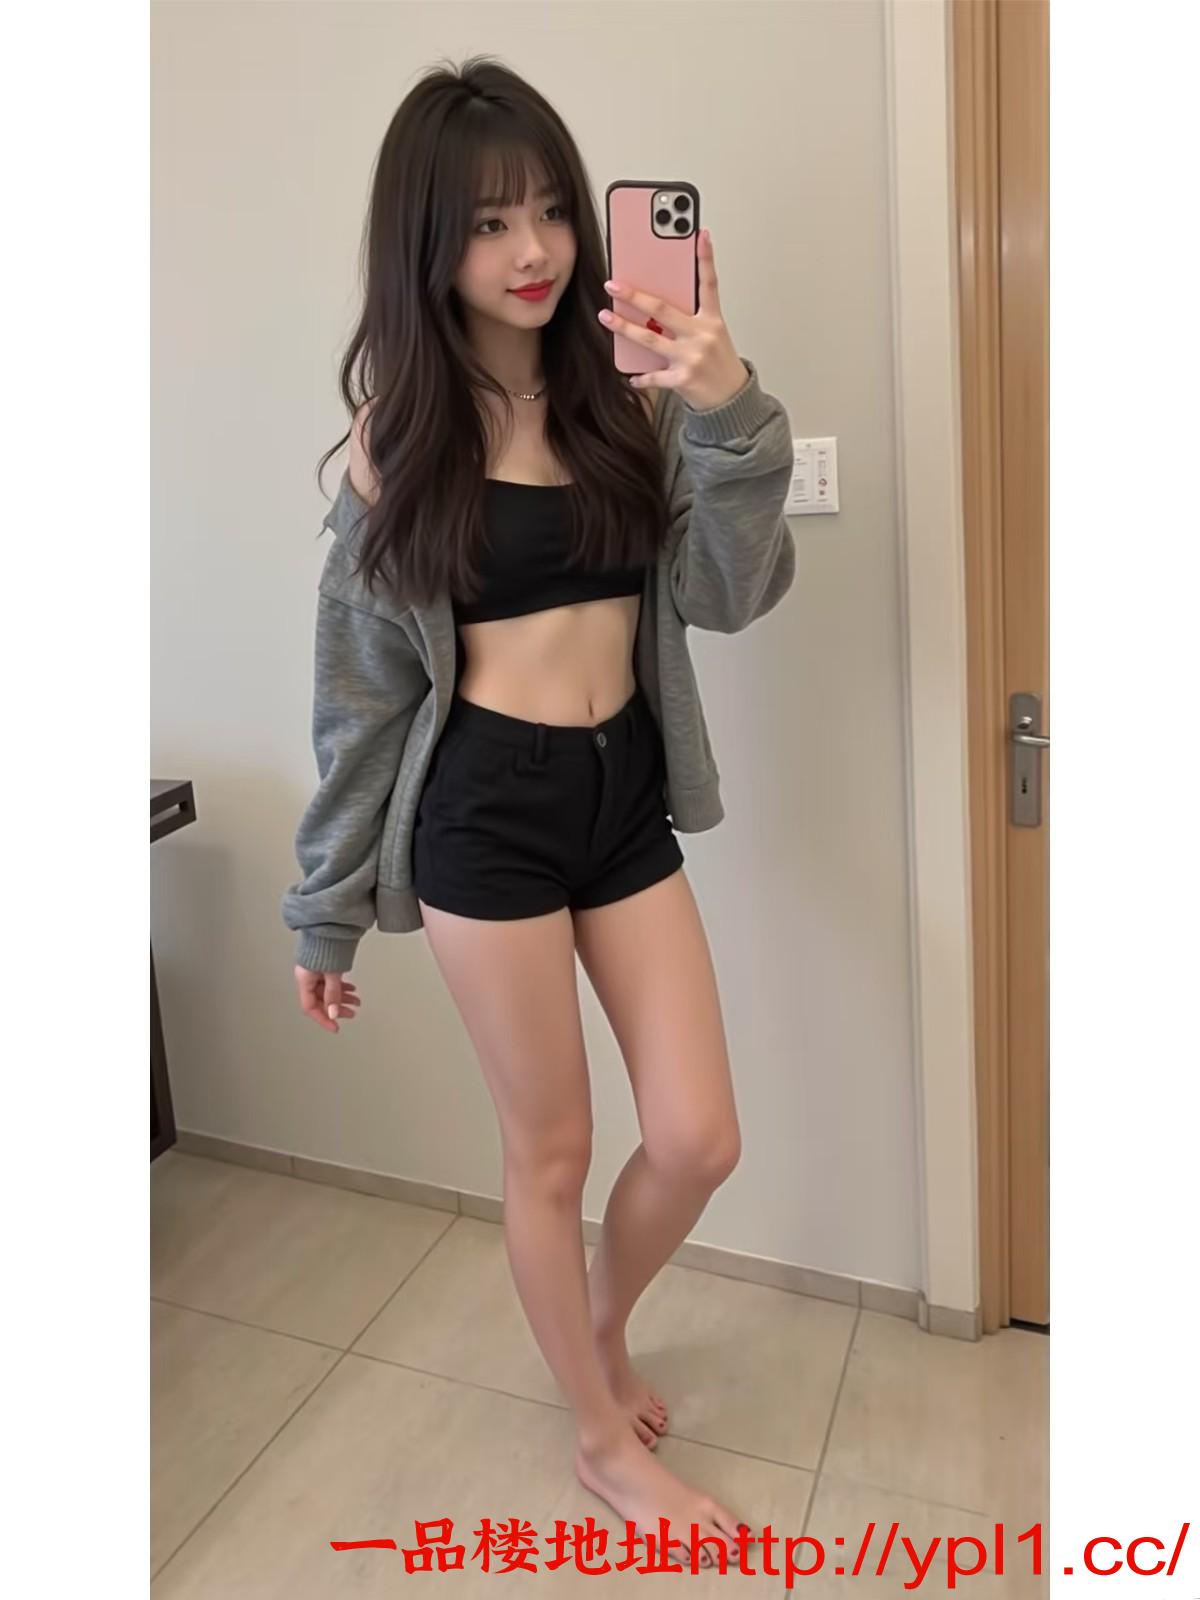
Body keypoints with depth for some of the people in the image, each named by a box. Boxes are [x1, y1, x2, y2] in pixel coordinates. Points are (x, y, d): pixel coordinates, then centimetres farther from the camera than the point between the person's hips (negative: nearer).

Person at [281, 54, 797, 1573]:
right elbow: (361, 686, 0)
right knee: (551, 1148, 10)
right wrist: (328, 908, 3)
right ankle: (603, 1433, 37)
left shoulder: (623, 396, 3)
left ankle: (599, 1328, 42)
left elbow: (733, 592, -7)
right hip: (486, 809, -3)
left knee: (698, 1140, 7)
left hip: (627, 794, 4)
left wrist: (730, 416, -24)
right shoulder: (399, 436, -3)